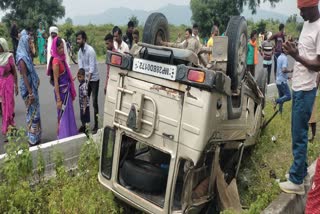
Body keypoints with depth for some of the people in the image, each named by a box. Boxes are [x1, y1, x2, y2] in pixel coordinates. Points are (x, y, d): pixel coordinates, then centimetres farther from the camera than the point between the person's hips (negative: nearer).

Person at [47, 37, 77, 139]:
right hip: (61, 91, -9)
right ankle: (62, 137, 18)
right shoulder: (56, 61, -20)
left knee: (68, 113, 19)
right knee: (63, 115, 4)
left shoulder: (61, 58, 5)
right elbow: (55, 81, -20)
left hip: (66, 90, 9)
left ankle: (68, 134, 35)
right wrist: (58, 99, -21)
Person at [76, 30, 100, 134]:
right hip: (85, 79, 7)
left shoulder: (90, 50, -19)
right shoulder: (80, 51, 3)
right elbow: (80, 66, -3)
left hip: (94, 79, -7)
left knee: (94, 102, -6)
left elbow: (92, 67, -23)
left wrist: (88, 80, -25)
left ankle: (96, 125, 2)